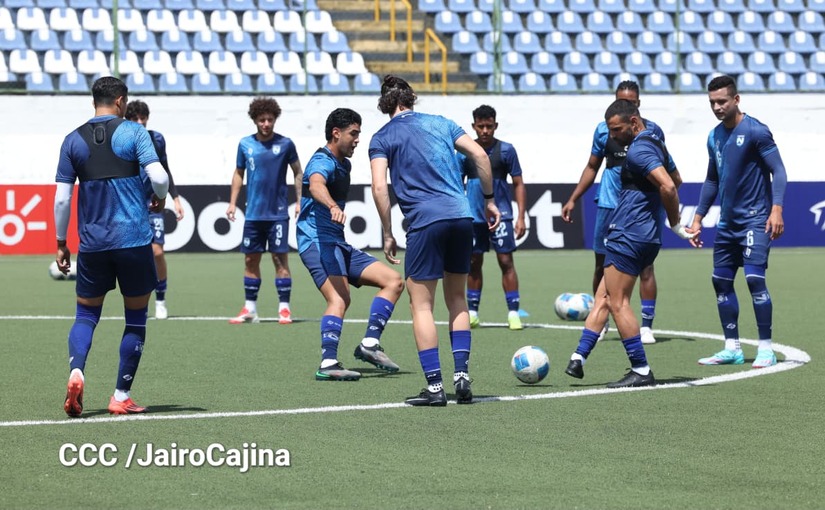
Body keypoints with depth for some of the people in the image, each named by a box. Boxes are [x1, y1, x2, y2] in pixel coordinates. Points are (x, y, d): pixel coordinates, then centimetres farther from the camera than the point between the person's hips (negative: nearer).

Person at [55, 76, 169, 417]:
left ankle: (76, 373, -14)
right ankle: (121, 397, 10)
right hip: (133, 239, -2)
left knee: (86, 313, 13)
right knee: (136, 318, 10)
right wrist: (160, 198, 8)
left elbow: (62, 198, 3)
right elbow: (159, 177, -14)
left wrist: (61, 244, 13)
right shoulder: (133, 132, -3)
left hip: (92, 243, 3)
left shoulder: (73, 140, 5)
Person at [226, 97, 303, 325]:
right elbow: (238, 174, 14)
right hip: (253, 213, 3)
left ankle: (284, 308, 1)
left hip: (278, 213, -3)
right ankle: (250, 309, 14)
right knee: (250, 259, 6)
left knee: (280, 258, -4)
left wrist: (299, 201, -2)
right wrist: (232, 202, 7)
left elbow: (298, 173, 5)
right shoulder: (245, 144, 5)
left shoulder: (285, 144, -2)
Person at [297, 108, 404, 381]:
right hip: (317, 239, -10)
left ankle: (370, 343, -4)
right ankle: (328, 364, -37)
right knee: (340, 297, -29)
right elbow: (316, 185, -37)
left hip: (337, 243, 10)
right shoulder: (323, 161, -12)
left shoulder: (344, 165, 21)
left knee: (393, 281, 3)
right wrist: (333, 207, -57)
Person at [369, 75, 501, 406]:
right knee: (457, 299, 17)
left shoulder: (382, 138, 7)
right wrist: (489, 200, 18)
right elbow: (480, 156, 10)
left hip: (425, 221, -4)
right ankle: (461, 374, 8)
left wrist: (388, 235, 1)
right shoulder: (440, 123, 17)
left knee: (421, 305, 2)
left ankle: (434, 386, -4)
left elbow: (380, 187, -5)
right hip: (461, 215, 4)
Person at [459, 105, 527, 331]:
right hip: (473, 216, 2)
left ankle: (513, 313, -3)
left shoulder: (506, 150, -1)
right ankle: (472, 312, 16)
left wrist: (521, 217, -5)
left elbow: (518, 184, 2)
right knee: (474, 263, 7)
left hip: (500, 214, -2)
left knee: (506, 261, -6)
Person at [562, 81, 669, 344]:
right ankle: (600, 322, 22)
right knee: (603, 265, 7)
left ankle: (647, 325, -4)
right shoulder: (604, 130, 5)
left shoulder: (652, 131, 1)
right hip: (609, 204, 2)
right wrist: (572, 200, 8)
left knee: (645, 265, -7)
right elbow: (592, 167, 14)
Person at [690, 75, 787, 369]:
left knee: (754, 277, -15)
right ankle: (732, 348, 16)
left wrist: (776, 209, -22)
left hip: (755, 220, -8)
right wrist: (698, 218, 18)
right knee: (721, 281, 7)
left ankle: (766, 349, -8)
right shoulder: (715, 137, 11)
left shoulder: (755, 131, -11)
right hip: (728, 222, 8)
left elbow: (778, 171, -12)